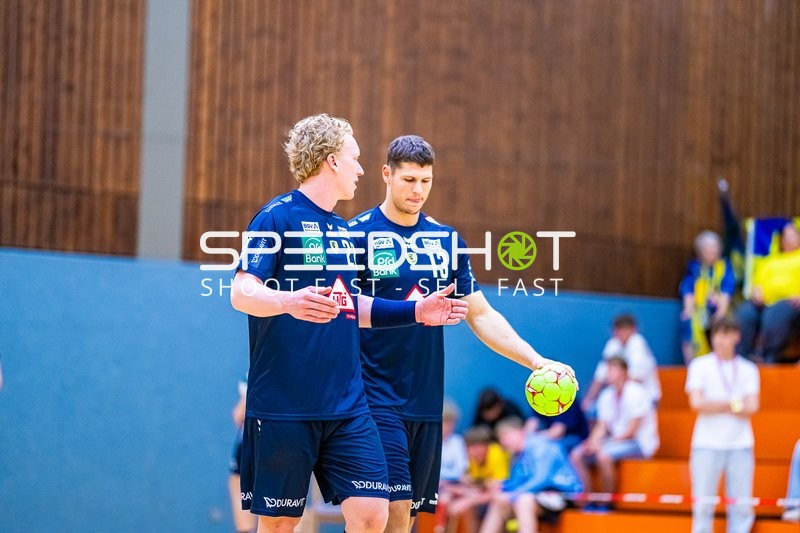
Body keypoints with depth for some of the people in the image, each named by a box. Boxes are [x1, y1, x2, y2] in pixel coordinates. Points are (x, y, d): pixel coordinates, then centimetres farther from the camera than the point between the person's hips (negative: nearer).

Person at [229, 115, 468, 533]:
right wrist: (289, 302, -36)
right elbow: (241, 292, -16)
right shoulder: (278, 216, -6)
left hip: (346, 406, 7)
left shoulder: (343, 231, 17)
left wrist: (416, 312, 19)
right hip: (284, 405, -7)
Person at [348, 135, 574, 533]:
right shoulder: (358, 235, -4)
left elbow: (480, 315, 13)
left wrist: (536, 360, 3)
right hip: (377, 398, -5)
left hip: (427, 404, 5)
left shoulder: (447, 241, 10)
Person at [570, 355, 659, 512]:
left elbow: (631, 431, -19)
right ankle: (589, 502, -8)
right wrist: (593, 441, -16)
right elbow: (601, 426, 7)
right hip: (615, 440, 8)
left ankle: (605, 504, -23)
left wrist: (600, 444, -20)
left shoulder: (635, 393, -15)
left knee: (603, 455, -34)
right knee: (576, 455, -7)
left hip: (640, 443, -8)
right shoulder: (606, 396, 7)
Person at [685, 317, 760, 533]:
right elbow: (696, 403, -7)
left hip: (740, 445, 2)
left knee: (742, 506, -2)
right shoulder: (700, 366, 4)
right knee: (703, 505, -3)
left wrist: (715, 407, -9)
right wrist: (734, 405, -5)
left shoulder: (748, 369, 8)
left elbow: (751, 408, -2)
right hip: (707, 444, -2)